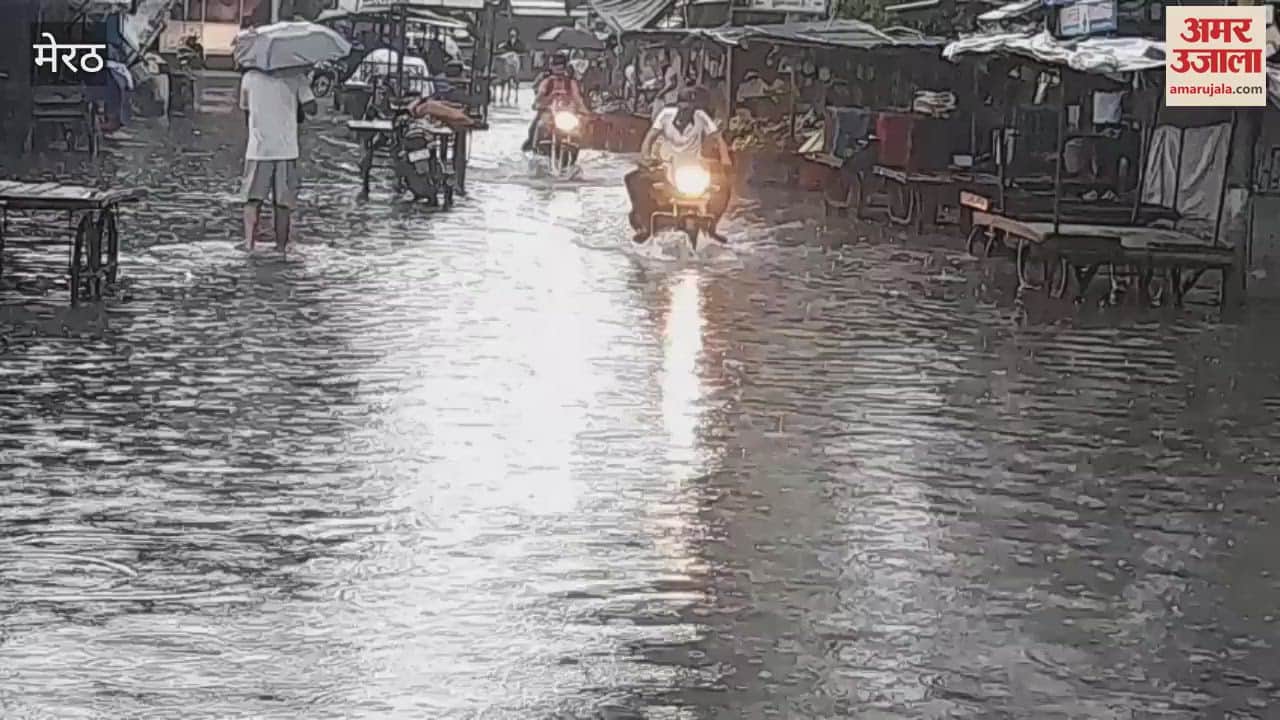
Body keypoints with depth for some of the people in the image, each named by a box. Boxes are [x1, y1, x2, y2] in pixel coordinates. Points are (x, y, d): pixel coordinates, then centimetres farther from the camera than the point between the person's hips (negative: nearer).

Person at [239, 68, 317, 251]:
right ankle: (281, 246, 8)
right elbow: (311, 108, -6)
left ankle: (249, 242, -12)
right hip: (286, 150, 0)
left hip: (258, 148, 1)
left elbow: (245, 111, 14)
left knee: (253, 200, 5)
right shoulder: (296, 78, -2)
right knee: (282, 203, 7)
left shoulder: (250, 77, 3)